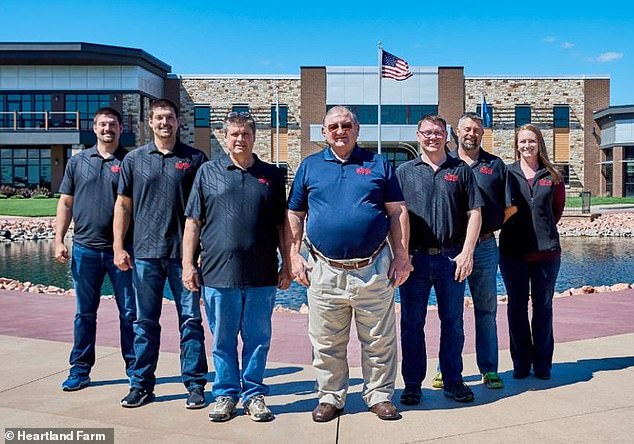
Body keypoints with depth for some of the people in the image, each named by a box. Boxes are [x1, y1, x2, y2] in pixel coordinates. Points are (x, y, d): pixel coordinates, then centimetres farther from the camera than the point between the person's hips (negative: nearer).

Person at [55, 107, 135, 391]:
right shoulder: (78, 162, 9)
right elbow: (65, 203, 10)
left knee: (129, 312, 4)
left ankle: (134, 368, 16)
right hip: (85, 249, 2)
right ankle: (80, 370, 21)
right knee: (85, 314, 10)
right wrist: (59, 240, 2)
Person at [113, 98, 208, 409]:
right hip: (145, 253, 2)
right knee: (145, 322, 9)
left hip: (184, 252, -2)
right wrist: (119, 247, 4)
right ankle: (141, 385, 21)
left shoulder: (194, 159, 4)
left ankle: (195, 384, 13)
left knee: (190, 320, 3)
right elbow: (123, 204, 10)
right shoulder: (134, 159, 9)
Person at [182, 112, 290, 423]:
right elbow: (193, 222, 7)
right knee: (223, 340, 9)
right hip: (218, 274, 0)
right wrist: (188, 264, 0)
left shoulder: (272, 176, 10)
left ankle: (253, 394, 22)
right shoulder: (208, 173, 8)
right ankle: (225, 394, 23)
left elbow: (281, 225, 12)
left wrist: (286, 266, 7)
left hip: (262, 276, 1)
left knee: (258, 338, 8)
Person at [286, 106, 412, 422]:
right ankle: (330, 397, 26)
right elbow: (294, 216, 11)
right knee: (327, 344, 10)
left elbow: (398, 212, 6)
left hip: (374, 269, 0)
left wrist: (402, 256, -1)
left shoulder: (378, 164, 8)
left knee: (379, 341, 9)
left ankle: (379, 395, 25)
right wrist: (293, 256, 2)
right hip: (324, 271, 1)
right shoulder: (309, 166, 10)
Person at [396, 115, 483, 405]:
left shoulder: (461, 170, 9)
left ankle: (453, 381, 22)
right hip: (415, 258, 0)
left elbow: (474, 213, 5)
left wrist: (467, 253, -5)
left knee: (452, 322, 8)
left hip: (452, 258, 1)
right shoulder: (404, 172, 8)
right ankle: (412, 384, 16)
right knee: (412, 323, 5)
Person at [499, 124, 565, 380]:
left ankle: (542, 364, 19)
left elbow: (558, 209, 14)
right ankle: (521, 363, 18)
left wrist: (544, 231, 8)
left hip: (546, 250, 1)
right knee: (517, 306, 7)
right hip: (513, 250, -1)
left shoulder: (552, 177, 6)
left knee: (543, 306, 8)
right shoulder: (507, 173, 3)